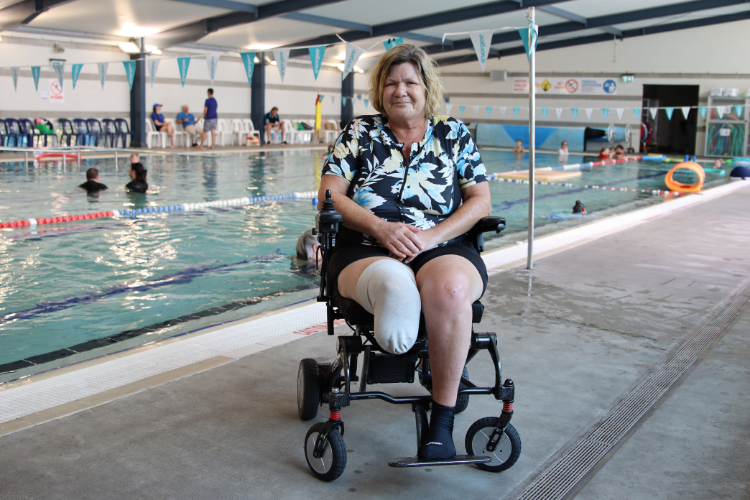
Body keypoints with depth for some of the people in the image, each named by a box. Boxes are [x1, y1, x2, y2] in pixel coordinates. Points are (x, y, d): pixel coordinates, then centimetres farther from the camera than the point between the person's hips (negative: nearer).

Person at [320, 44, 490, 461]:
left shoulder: (455, 135, 17)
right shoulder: (359, 133, 16)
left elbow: (481, 202, 9)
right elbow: (329, 195, 6)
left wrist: (432, 236, -9)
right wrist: (380, 228, -11)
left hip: (445, 249, 1)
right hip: (366, 251, -1)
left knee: (450, 289, -37)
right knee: (393, 283, -42)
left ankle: (442, 422, -24)